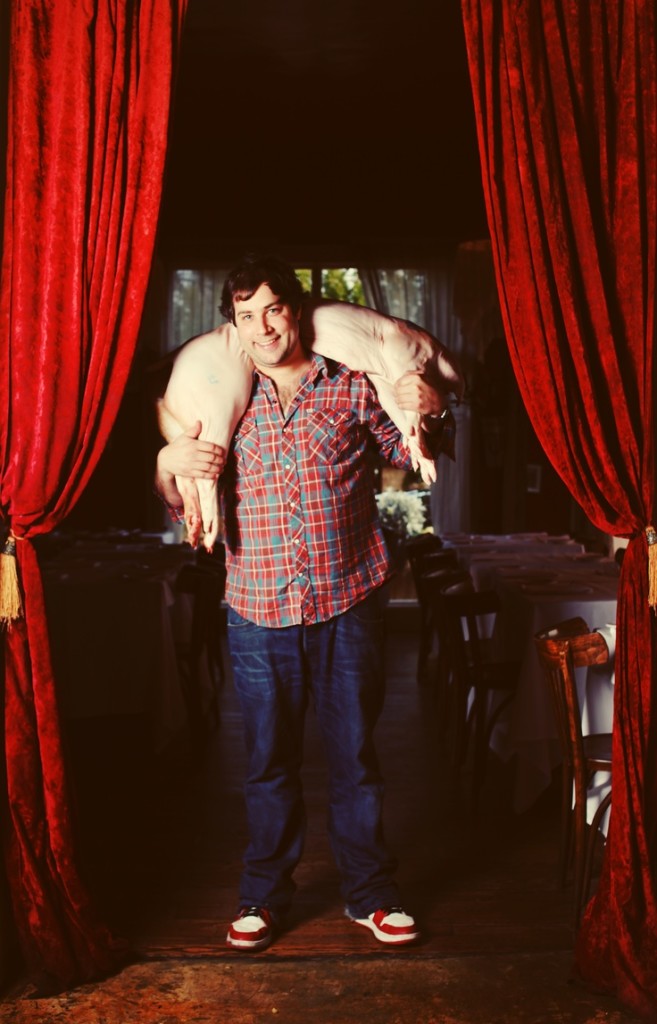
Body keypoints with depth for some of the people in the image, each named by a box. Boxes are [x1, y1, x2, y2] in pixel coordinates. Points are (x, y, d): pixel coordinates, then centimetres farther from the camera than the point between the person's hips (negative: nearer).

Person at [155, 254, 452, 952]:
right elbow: (180, 506, 8)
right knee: (269, 761, 12)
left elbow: (407, 457, 13)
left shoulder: (351, 385, 3)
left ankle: (370, 894, 28)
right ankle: (264, 897, 30)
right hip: (259, 610, 1)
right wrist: (168, 463, -14)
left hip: (347, 605, 0)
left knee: (355, 756, 10)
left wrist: (429, 412, -7)